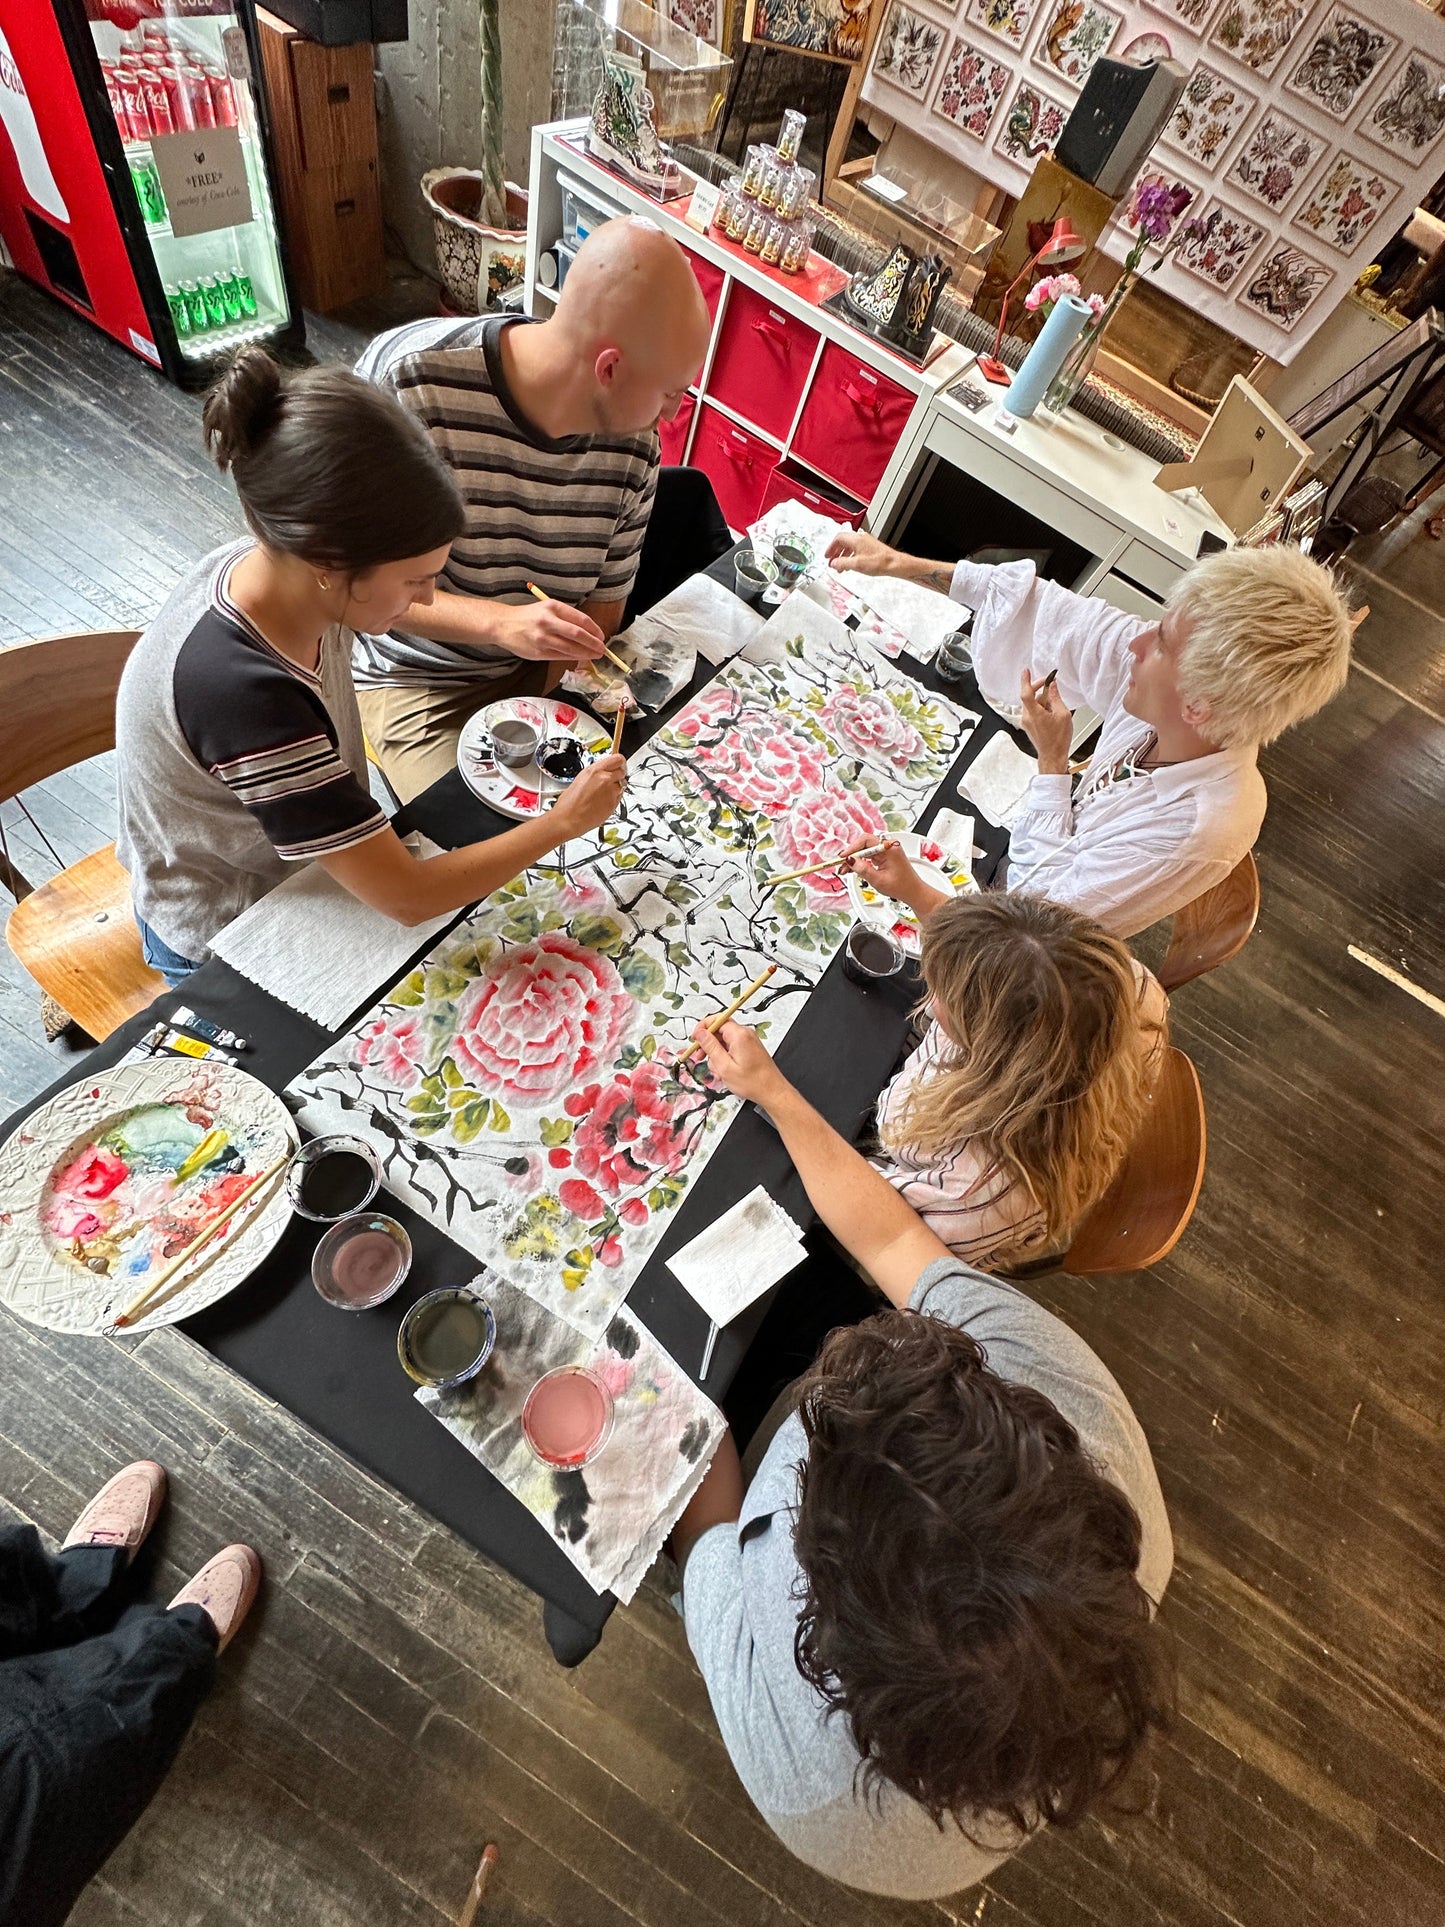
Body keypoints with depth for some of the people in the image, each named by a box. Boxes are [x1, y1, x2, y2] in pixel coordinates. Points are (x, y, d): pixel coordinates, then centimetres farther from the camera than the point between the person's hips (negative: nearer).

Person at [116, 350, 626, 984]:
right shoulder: (244, 693, -41)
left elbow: (373, 599, 7)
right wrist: (564, 821, -28)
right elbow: (408, 900, -37)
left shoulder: (274, 564, -18)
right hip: (225, 943, -7)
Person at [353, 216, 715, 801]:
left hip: (552, 671, 4)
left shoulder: (632, 444, -9)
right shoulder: (408, 381, -23)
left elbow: (602, 608, -2)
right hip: (421, 680, -4)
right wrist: (499, 621, -33)